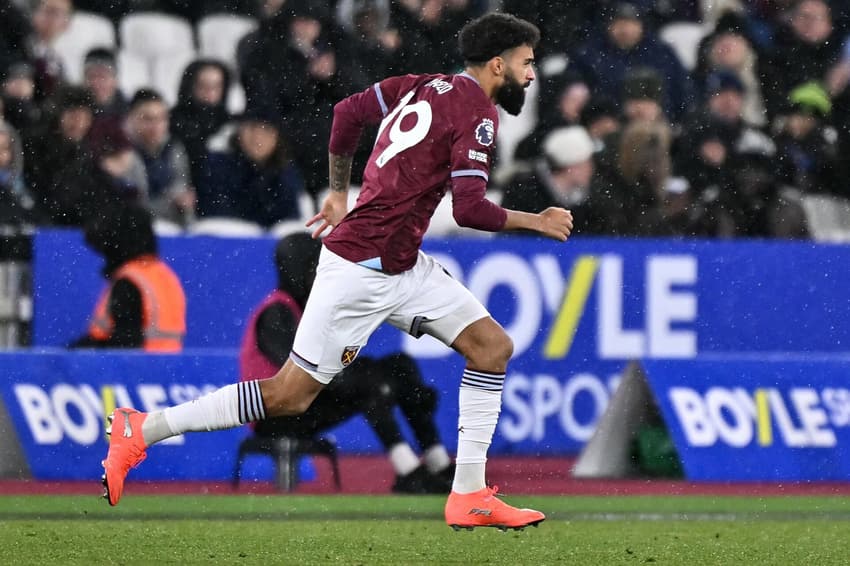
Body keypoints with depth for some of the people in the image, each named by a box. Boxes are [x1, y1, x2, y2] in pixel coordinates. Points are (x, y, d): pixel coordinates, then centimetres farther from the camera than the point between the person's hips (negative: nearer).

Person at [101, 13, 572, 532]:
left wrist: (340, 192, 23)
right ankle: (141, 431, 3)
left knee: (493, 347, 4)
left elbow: (348, 112, 14)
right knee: (291, 394, -5)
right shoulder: (477, 112, -14)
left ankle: (470, 496, 5)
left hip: (402, 266, 10)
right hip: (361, 269, -10)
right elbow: (469, 210, -21)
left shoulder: (425, 86, 11)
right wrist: (535, 222, -6)